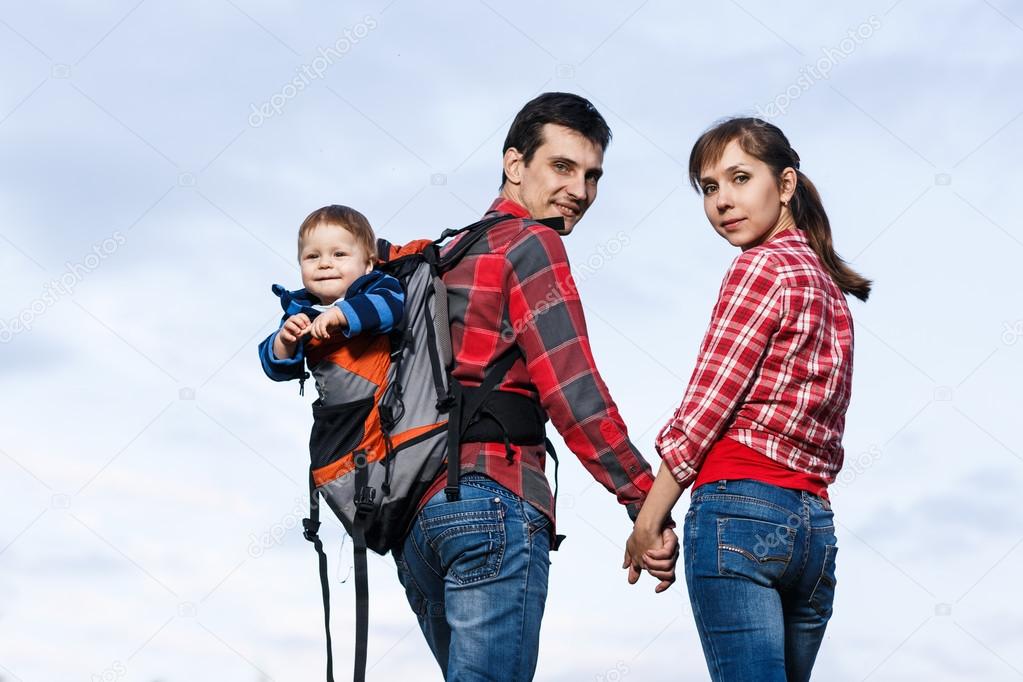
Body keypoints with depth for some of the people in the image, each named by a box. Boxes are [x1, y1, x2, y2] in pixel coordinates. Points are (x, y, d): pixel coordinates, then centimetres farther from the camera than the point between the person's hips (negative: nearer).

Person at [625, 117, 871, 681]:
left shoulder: (762, 266, -4)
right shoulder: (830, 287, 20)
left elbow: (704, 407, -7)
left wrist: (646, 523, -2)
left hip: (740, 510, -8)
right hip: (814, 523, 8)